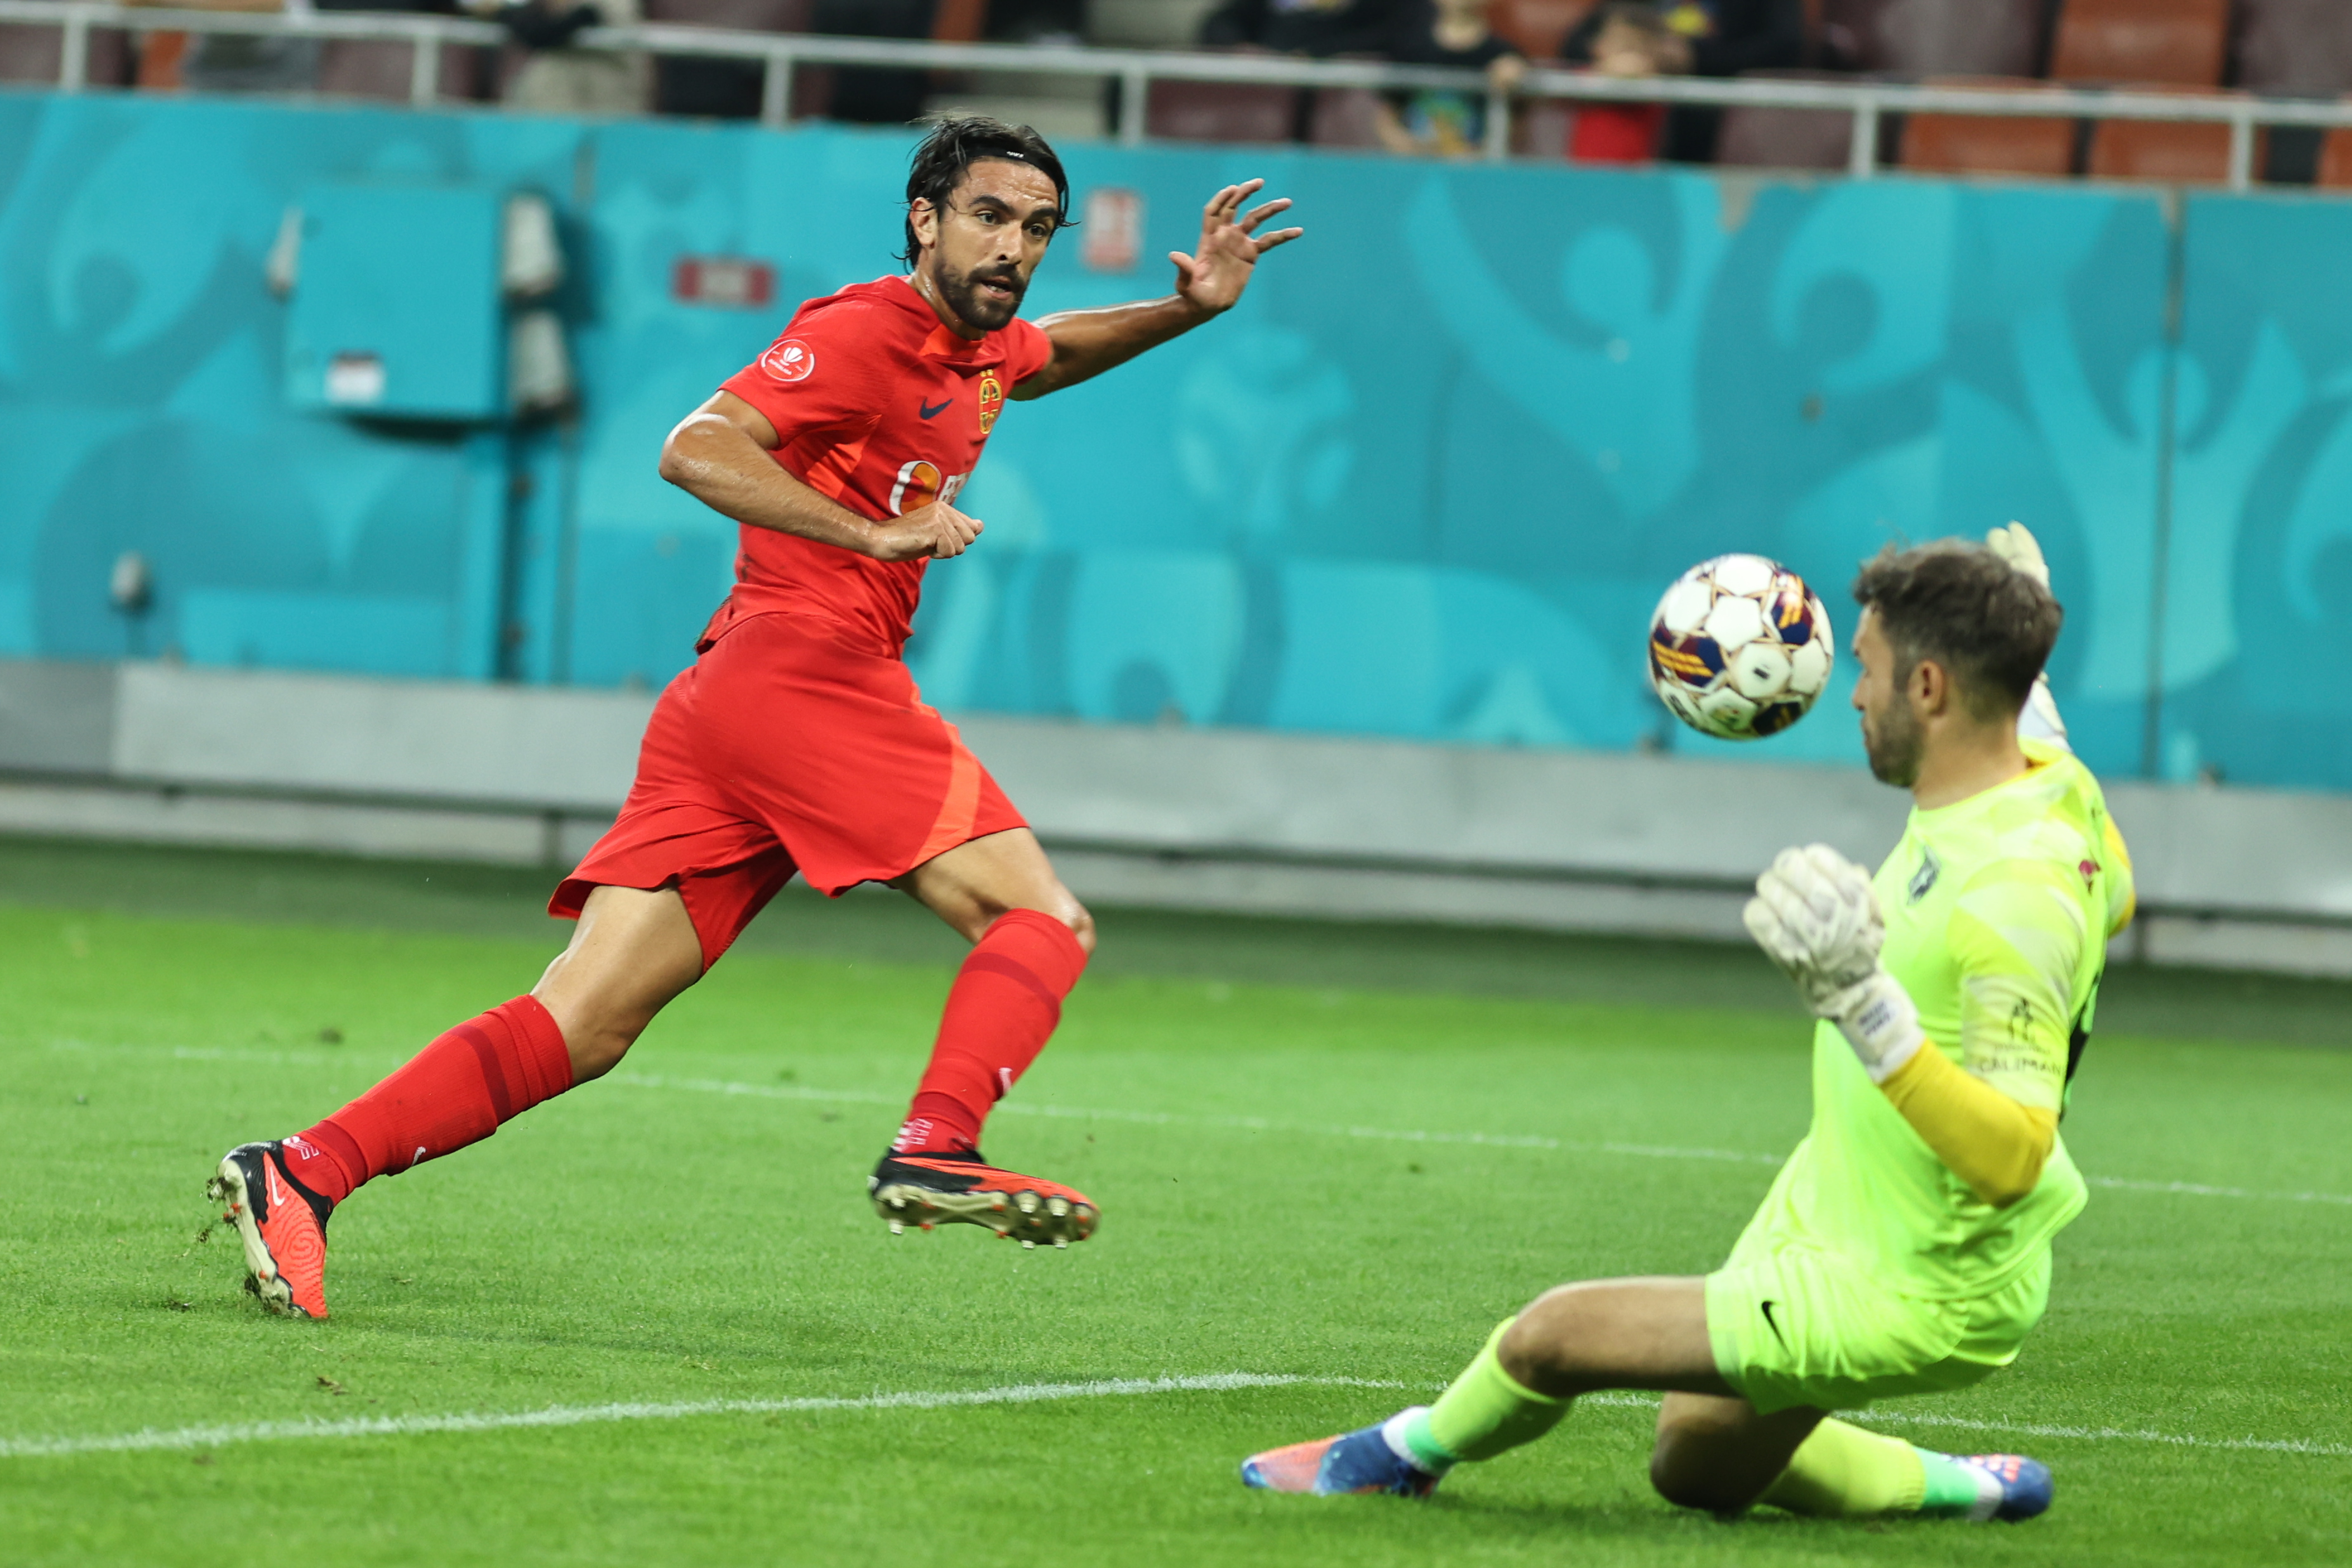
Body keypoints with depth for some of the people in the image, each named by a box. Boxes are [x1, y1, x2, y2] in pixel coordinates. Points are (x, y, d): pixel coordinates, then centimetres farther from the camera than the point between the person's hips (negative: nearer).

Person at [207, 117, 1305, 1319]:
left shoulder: (979, 351, 23)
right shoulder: (863, 332, -5)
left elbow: (1058, 351, 47)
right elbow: (695, 450, -18)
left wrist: (1188, 307, 29)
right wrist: (878, 532, -23)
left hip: (727, 702, 9)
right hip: (804, 668, -9)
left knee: (581, 1029, -2)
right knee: (1044, 921, -9)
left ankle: (304, 1174, -10)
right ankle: (934, 1150, -29)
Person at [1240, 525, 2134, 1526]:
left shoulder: (2019, 902, -35)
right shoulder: (2047, 772, -7)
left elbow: (2010, 1163, -40)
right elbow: (2114, 901, 17)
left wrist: (1867, 1009, -50)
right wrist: (2032, 692, 19)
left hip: (1903, 1299, -10)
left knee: (1553, 1335, -4)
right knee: (1695, 1471, 25)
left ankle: (1409, 1453, 27)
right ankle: (1971, 1491, 37)